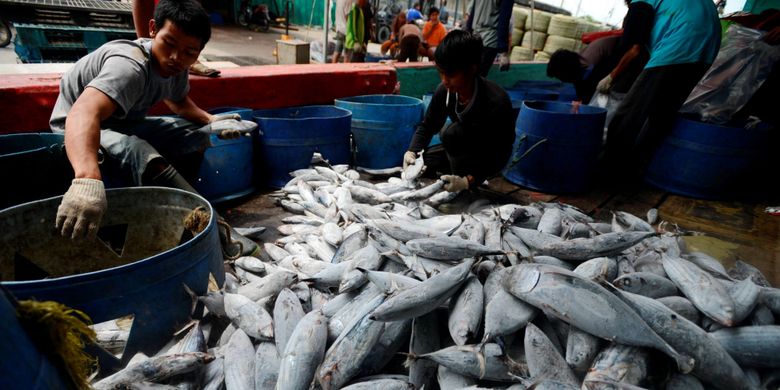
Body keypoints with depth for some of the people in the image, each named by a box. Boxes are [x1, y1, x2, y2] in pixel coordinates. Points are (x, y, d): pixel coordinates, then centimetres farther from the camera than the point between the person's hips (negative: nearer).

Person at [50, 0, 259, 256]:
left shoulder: (176, 67, -9)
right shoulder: (130, 65, -33)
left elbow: (177, 100, 15)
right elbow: (85, 112, -51)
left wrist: (210, 120, -4)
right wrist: (88, 178, -69)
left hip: (125, 123, 8)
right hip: (79, 130, -8)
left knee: (198, 137, 0)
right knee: (146, 158, -36)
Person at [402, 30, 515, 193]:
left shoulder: (496, 102, -33)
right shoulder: (444, 91, -18)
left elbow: (499, 154, -29)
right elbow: (427, 126, -5)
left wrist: (468, 181, -43)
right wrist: (412, 151, -24)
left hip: (489, 157, -5)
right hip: (464, 150, 6)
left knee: (452, 133, -32)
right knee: (415, 164, -7)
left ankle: (465, 187, -13)